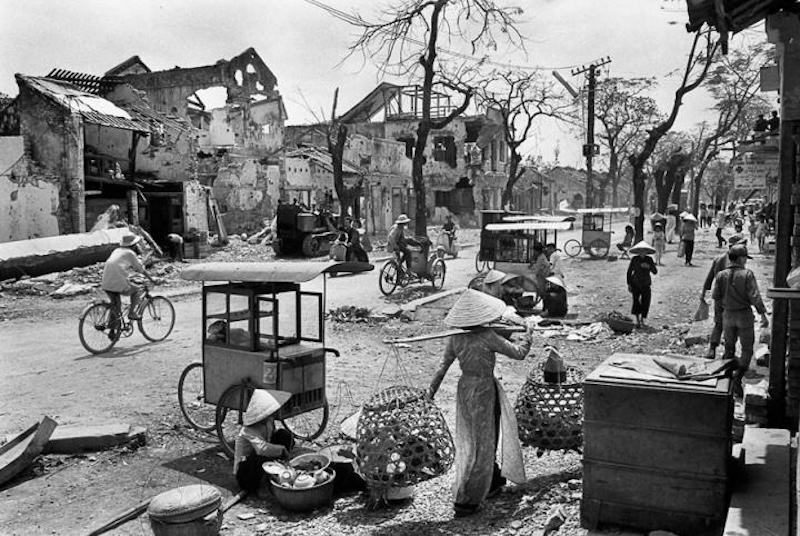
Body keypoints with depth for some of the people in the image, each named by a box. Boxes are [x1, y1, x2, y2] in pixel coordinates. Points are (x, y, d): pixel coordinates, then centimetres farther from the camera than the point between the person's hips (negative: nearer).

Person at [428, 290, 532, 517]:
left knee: (470, 440, 23)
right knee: (481, 445, 3)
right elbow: (519, 353, -12)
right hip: (484, 390, -7)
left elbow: (443, 366, 1)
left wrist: (431, 390, 12)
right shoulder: (488, 337, -21)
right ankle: (465, 501, 7)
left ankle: (493, 480, 44)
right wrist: (528, 333, 4)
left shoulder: (455, 338, -5)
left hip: (464, 388, 7)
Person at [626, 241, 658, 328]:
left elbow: (655, 272, -4)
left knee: (645, 302, -1)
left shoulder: (649, 260, 0)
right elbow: (629, 272, 2)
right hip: (635, 284, -1)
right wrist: (629, 284, -2)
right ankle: (637, 320, -7)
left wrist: (649, 266, -23)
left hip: (646, 285, 1)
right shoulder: (634, 259, -3)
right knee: (636, 300, -16)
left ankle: (642, 319, 21)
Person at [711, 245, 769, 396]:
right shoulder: (747, 274, -13)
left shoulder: (721, 275, -4)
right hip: (744, 315, -3)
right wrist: (763, 314, -13)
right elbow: (755, 296, -17)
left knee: (729, 347, 18)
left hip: (728, 315, 3)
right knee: (747, 349, 7)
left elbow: (715, 296, -3)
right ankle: (737, 379, -5)